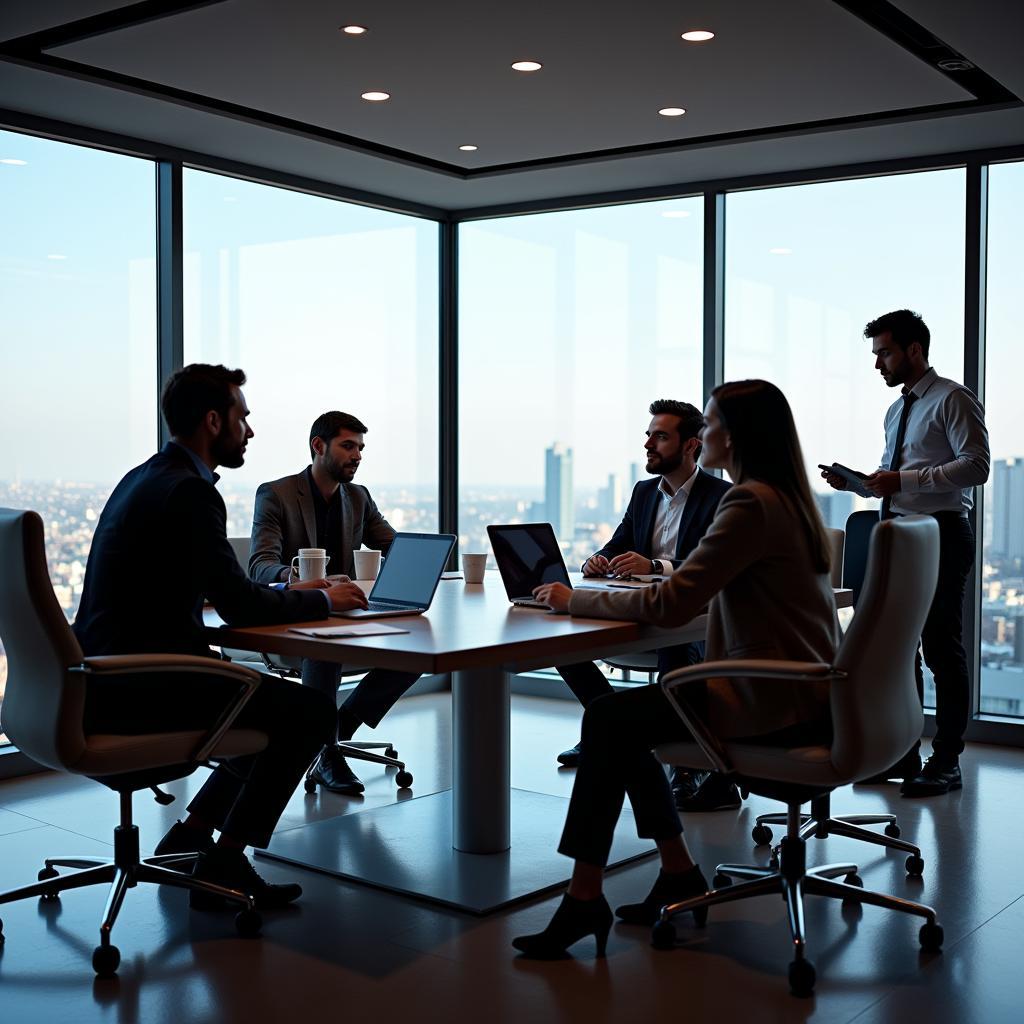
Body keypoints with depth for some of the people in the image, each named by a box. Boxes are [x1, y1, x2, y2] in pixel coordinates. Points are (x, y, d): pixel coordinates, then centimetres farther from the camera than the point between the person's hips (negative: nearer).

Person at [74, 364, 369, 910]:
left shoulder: (146, 477, 15)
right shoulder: (189, 491, -17)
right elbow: (238, 605, -20)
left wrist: (288, 595, 14)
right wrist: (323, 600, -4)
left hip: (110, 677, 10)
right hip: (136, 688, -10)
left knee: (279, 702, 21)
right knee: (309, 711, -9)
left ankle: (189, 836, 21)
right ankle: (223, 863, -1)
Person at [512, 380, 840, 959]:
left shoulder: (751, 503, -17)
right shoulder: (786, 498, 14)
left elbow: (670, 607, -20)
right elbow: (705, 591, 22)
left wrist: (575, 600, -8)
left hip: (776, 702, -10)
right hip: (800, 690, 10)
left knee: (607, 721, -10)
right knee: (623, 719, 12)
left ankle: (585, 897, -4)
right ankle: (680, 873, 17)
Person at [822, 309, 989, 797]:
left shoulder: (953, 399, -7)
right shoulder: (896, 411, 19)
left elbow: (976, 466, -17)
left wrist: (904, 480, -23)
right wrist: (858, 482, 5)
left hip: (940, 536, -9)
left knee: (942, 650, -3)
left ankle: (946, 761, 6)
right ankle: (903, 754, 20)